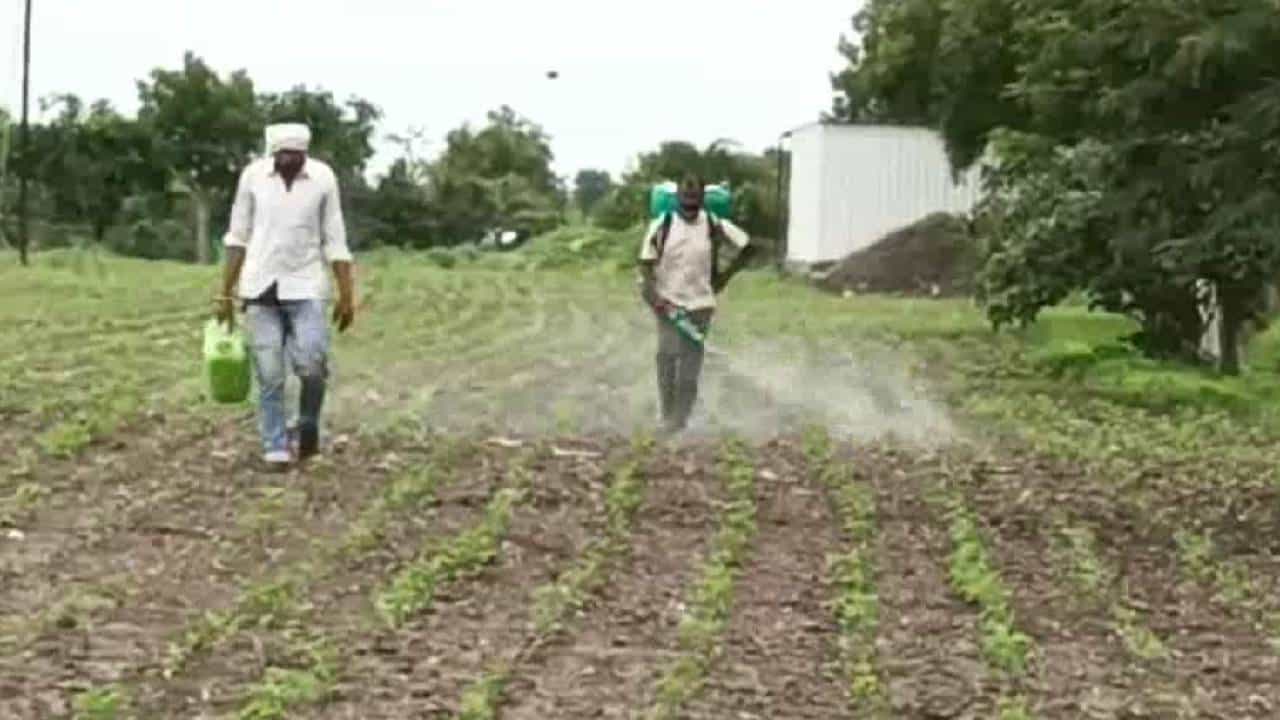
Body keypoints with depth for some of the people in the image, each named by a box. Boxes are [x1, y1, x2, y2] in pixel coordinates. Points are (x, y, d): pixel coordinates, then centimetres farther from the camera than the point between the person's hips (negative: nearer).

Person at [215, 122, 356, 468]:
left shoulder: (323, 177, -3)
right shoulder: (253, 175, -2)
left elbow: (334, 240, 1)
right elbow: (238, 236, 5)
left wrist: (347, 295, -3)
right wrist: (225, 293, 5)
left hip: (306, 287, -1)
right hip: (261, 288, 1)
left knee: (312, 364, -15)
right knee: (270, 376, -2)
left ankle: (308, 425, 12)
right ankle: (276, 450, 6)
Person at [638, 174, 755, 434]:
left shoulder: (714, 226, -4)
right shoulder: (662, 226, -6)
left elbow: (747, 246, 6)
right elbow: (646, 264, -4)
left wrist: (725, 275, 5)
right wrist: (653, 296, -17)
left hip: (700, 304, 1)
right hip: (668, 304, -1)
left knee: (690, 366, 0)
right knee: (667, 357, -9)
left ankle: (680, 421, 7)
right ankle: (667, 418, 0)